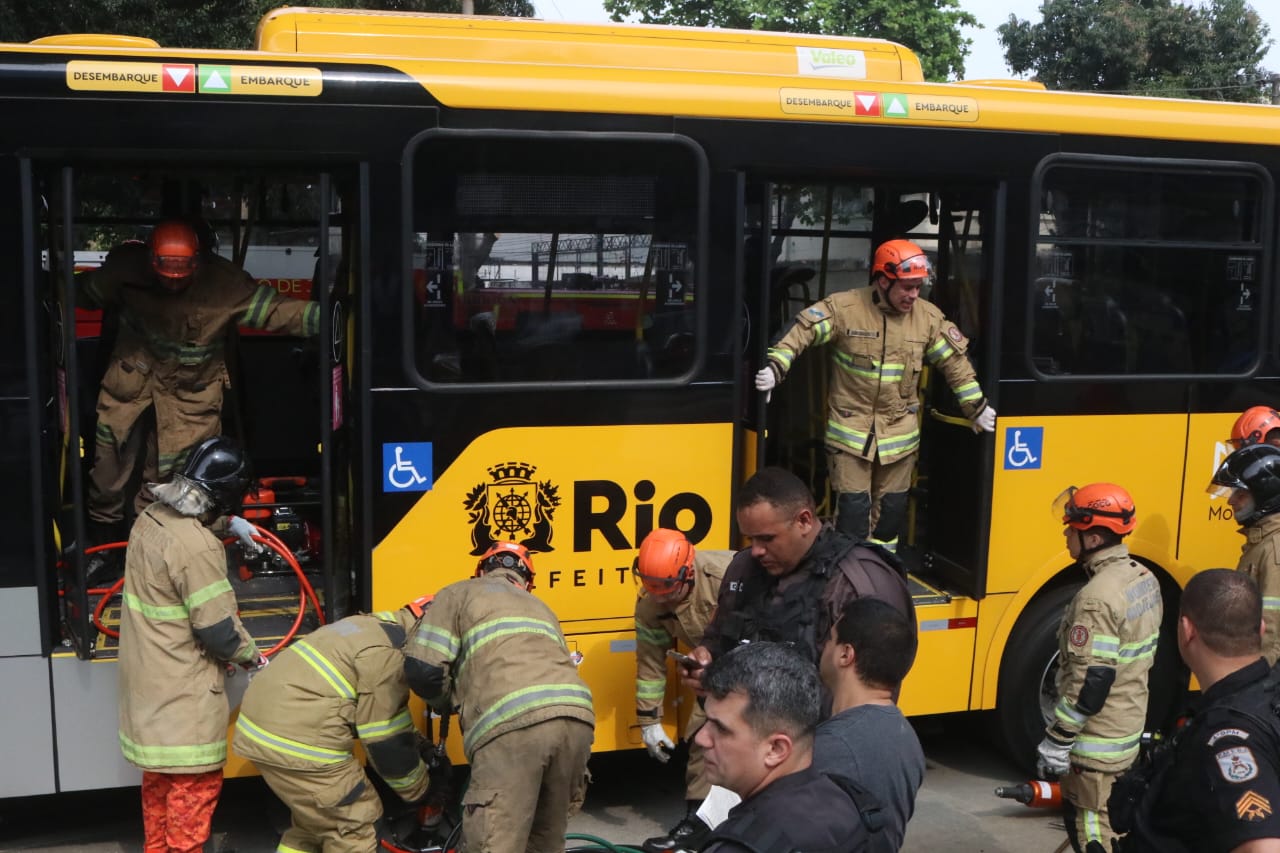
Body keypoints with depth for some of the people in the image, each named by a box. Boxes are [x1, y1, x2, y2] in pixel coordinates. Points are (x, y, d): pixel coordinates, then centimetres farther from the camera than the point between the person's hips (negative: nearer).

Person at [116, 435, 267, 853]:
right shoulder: (197, 545, -27)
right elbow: (218, 629, -21)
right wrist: (252, 656, -4)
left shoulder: (149, 521, 0)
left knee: (159, 777, 23)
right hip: (184, 693, -9)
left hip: (150, 682, 9)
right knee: (194, 784, 4)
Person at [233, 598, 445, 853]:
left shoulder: (375, 628, 16)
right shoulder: (386, 653, -14)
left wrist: (423, 747, 25)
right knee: (353, 823, 4)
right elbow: (386, 741, -11)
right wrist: (421, 788, 4)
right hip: (296, 739, -10)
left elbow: (371, 715, 27)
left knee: (313, 822, 23)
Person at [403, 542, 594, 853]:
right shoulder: (540, 607, 38)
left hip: (514, 723, -6)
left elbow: (422, 669, 9)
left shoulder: (460, 594, 21)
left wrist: (452, 703, 29)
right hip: (576, 717, 6)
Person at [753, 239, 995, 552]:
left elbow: (955, 362, 8)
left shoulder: (929, 316, 0)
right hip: (850, 428, -4)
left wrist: (977, 407, 10)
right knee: (854, 507, -5)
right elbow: (802, 331, -13)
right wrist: (775, 367, -26)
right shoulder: (844, 307, -12)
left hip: (899, 432, 4)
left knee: (891, 508, 13)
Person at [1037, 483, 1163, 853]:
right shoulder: (1144, 578, 2)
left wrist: (1056, 743, -18)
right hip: (1130, 730, 9)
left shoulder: (1098, 597, -27)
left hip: (1095, 742, -9)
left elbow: (1089, 683, -27)